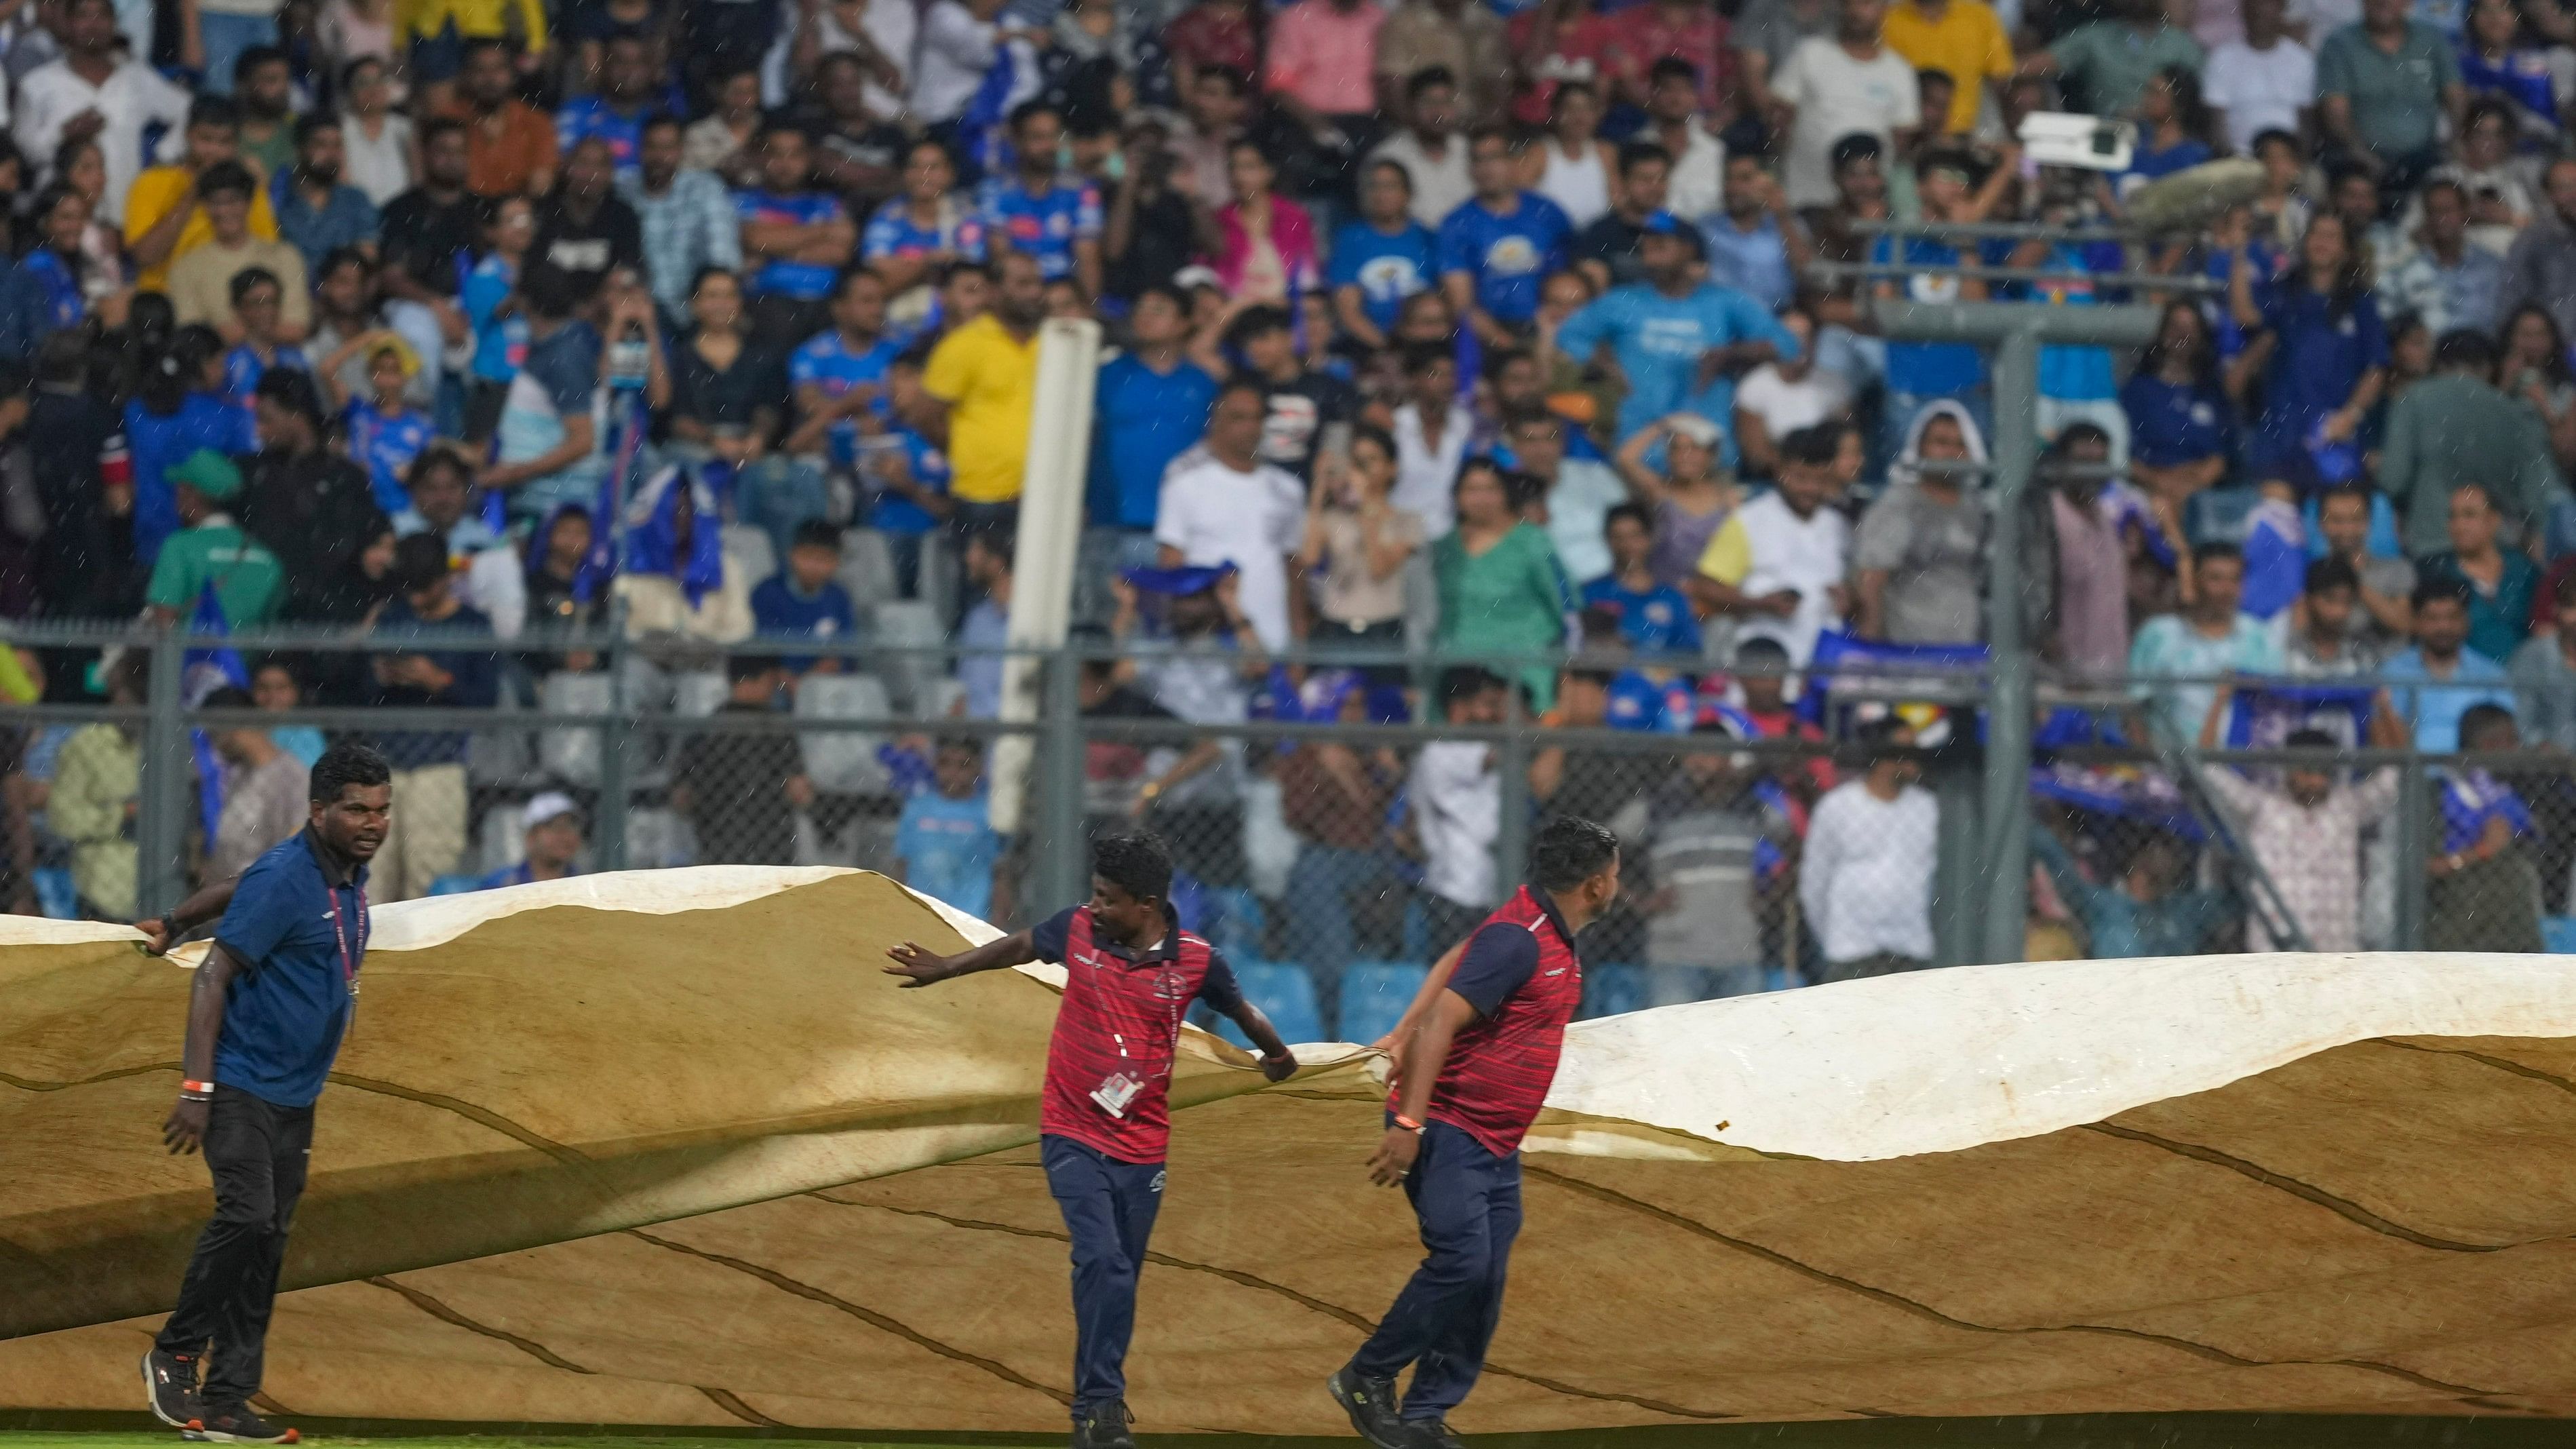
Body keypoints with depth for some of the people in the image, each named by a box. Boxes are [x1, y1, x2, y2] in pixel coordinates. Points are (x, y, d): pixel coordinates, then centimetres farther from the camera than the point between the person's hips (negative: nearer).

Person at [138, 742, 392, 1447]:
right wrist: (195, 1089, -24)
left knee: (266, 1244, 3)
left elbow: (237, 891, 23)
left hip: (297, 1098, 8)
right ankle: (175, 1354, -4)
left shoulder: (351, 874, 8)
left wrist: (174, 925, 36)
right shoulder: (283, 879, -18)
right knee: (246, 1217, -22)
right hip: (242, 1088, -8)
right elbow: (212, 978, -19)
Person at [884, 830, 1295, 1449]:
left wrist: (1278, 1056, 31)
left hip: (1141, 1145, 1)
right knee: (1103, 1263, -18)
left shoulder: (1196, 961, -7)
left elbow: (1242, 1011, 13)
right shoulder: (1078, 929, -7)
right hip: (1073, 1136, -1)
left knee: (1119, 1280, 7)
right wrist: (946, 969, 24)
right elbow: (1018, 946, 14)